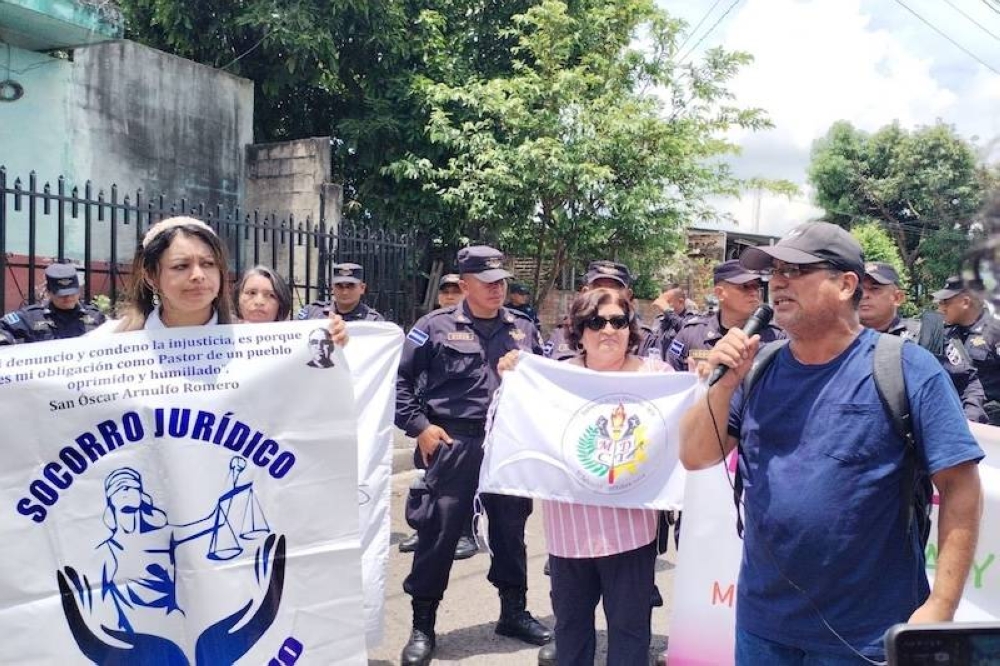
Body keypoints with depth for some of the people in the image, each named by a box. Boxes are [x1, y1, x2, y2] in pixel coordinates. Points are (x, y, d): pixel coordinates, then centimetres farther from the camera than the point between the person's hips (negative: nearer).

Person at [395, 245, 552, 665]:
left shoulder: (523, 329, 9)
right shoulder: (436, 327, -4)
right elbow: (400, 379, -3)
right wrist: (418, 426, -9)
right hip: (452, 445, -4)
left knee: (510, 529, 15)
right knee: (438, 533, 1)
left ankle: (514, 612, 33)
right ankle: (422, 627, 16)